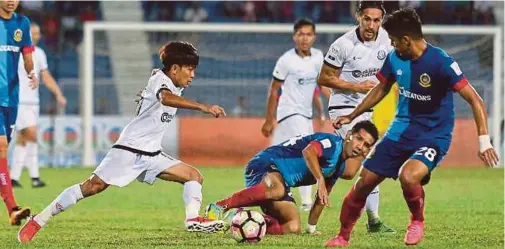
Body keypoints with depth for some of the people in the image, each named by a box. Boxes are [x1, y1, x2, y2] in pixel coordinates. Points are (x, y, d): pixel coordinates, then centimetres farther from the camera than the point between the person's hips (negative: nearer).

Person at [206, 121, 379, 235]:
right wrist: (320, 179, -41)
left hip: (281, 183, 9)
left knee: (293, 228, -8)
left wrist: (312, 227, 24)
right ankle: (219, 207, -37)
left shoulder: (342, 165, 17)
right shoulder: (332, 143, -12)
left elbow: (323, 196, 27)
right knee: (277, 190, -44)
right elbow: (308, 151, -34)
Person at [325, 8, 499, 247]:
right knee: (364, 182, 2)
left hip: (434, 136, -6)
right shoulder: (395, 58, -3)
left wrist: (484, 141, -29)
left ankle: (417, 221, -2)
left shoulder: (440, 62, -22)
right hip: (401, 131, 6)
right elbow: (381, 89, 18)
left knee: (408, 176, -33)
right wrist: (352, 116, 21)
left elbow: (474, 100, -22)